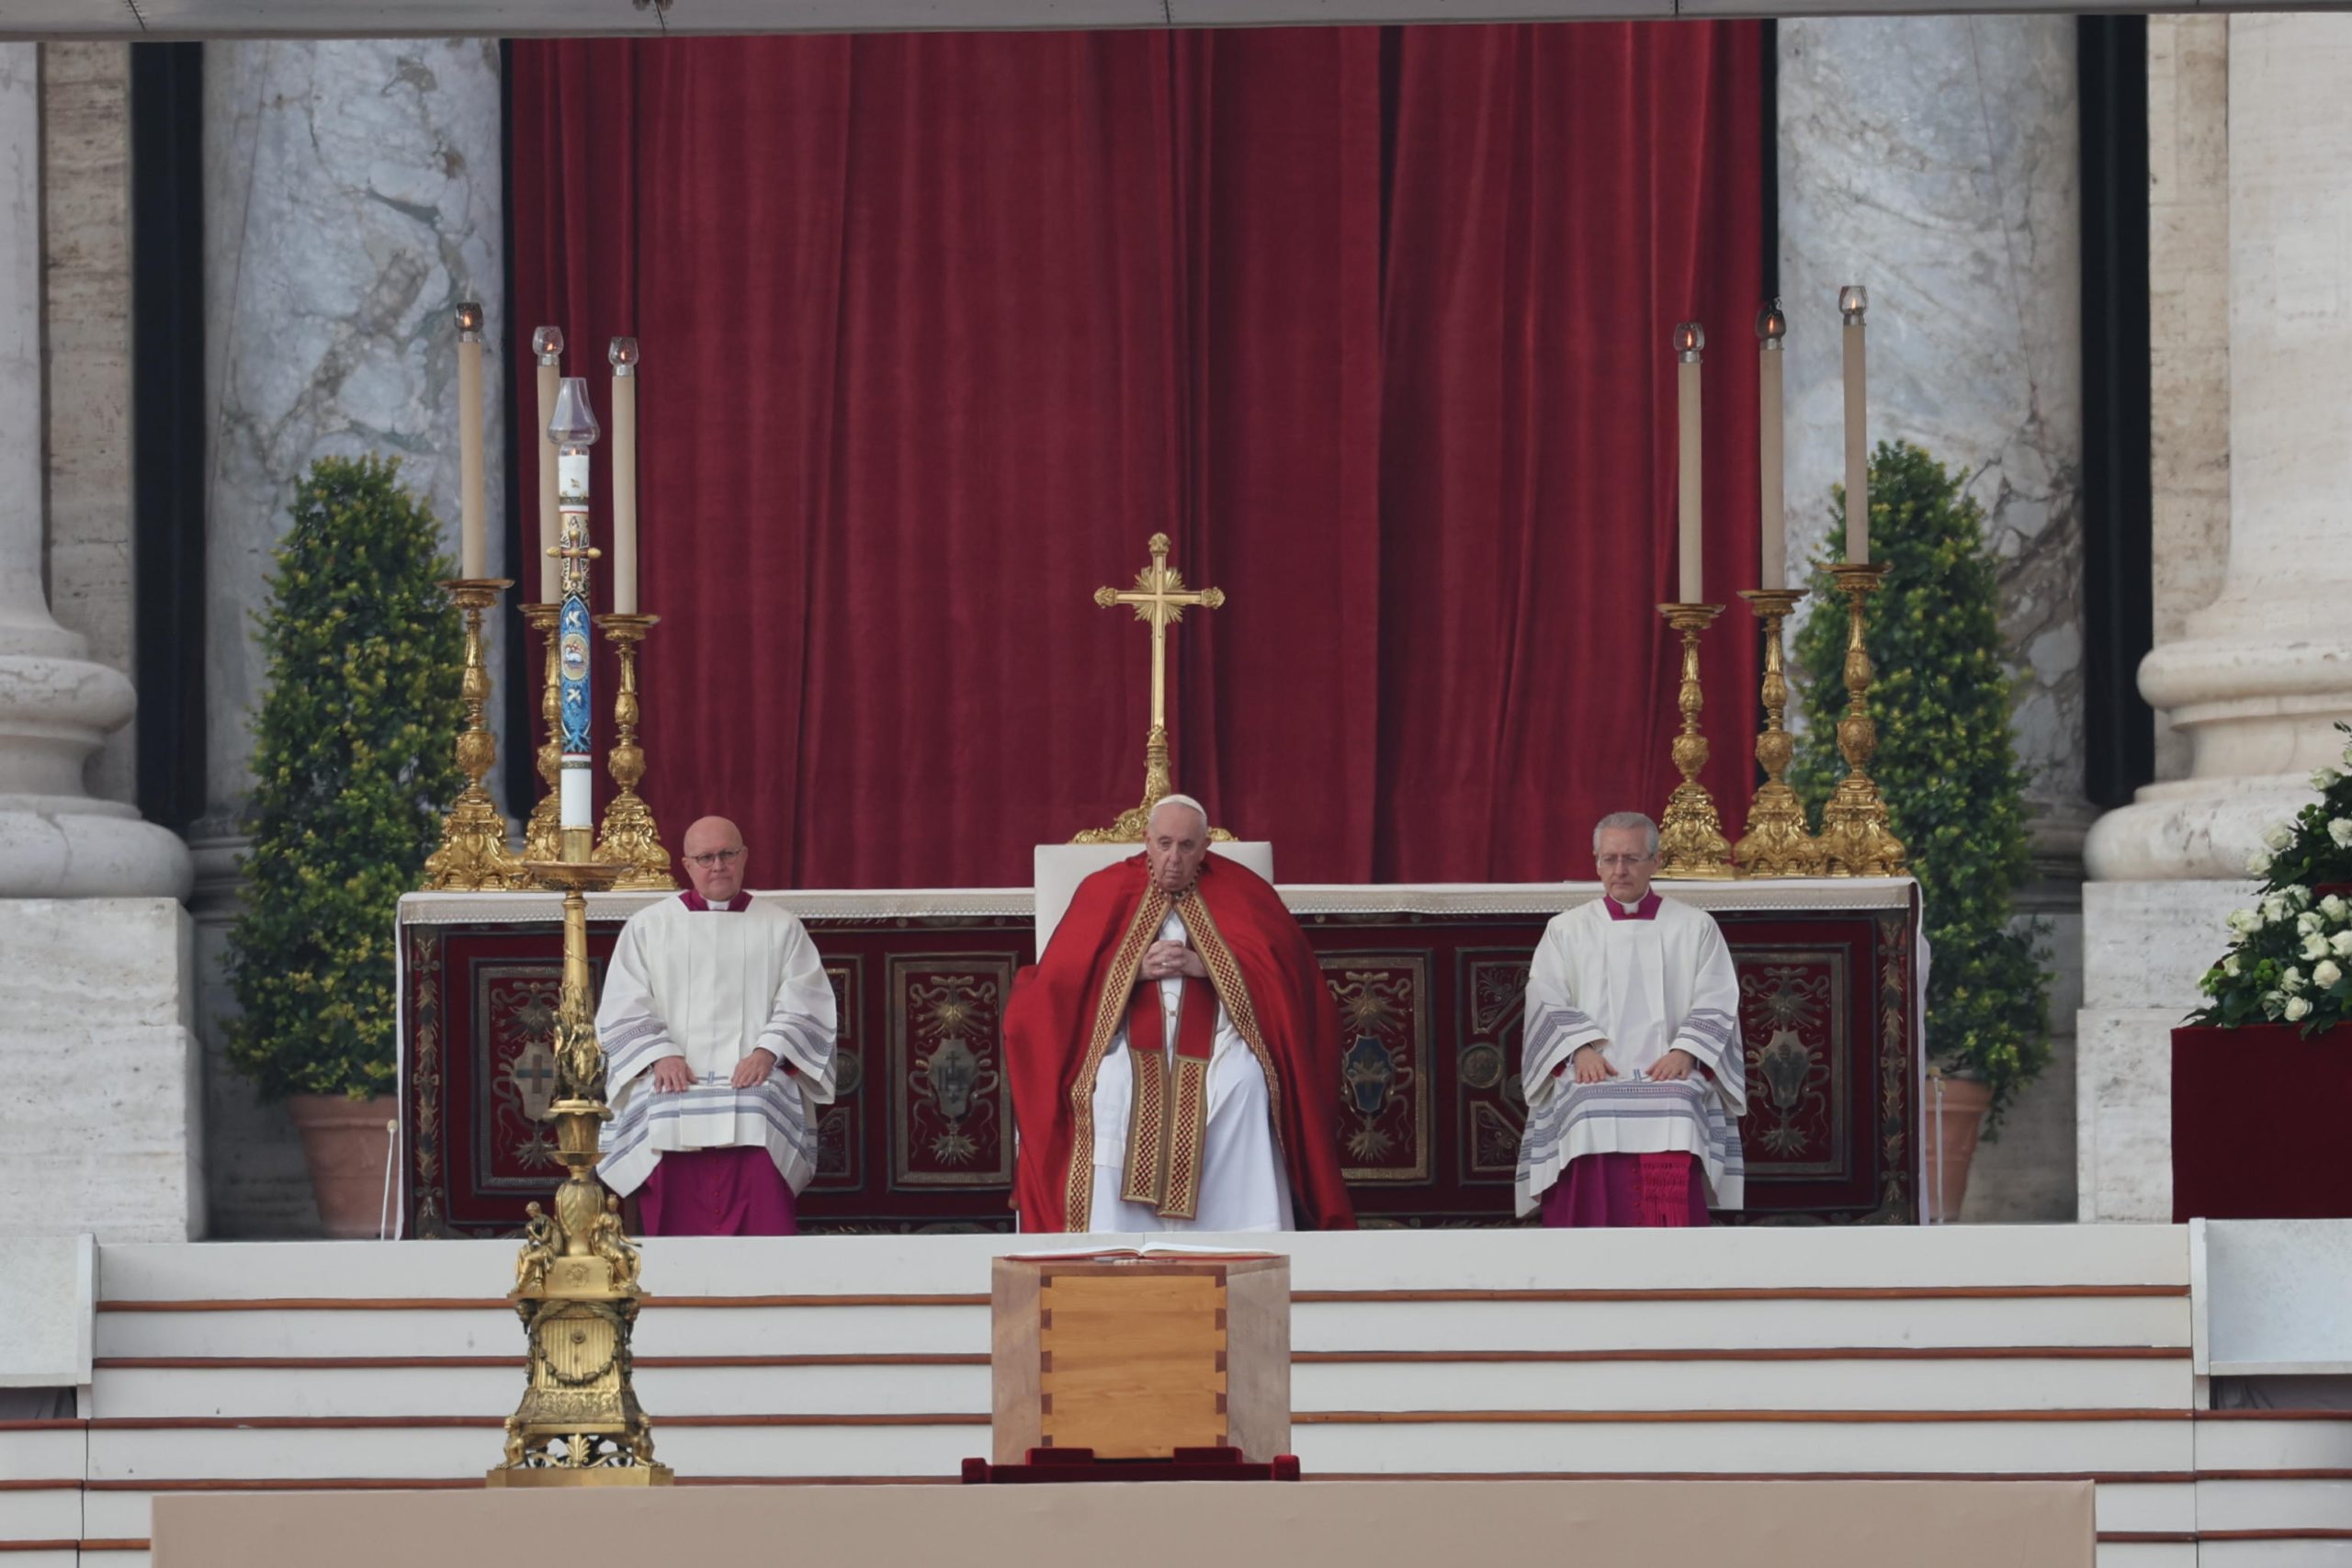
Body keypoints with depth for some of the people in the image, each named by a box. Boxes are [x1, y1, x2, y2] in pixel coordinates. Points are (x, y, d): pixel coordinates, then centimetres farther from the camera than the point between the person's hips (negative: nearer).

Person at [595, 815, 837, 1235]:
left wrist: (767, 1051, -11)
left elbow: (805, 1005, 7)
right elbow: (624, 1010, 9)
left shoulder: (781, 927, 17)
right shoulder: (647, 927, 18)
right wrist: (660, 1055, -9)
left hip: (755, 1078, -1)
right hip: (673, 1086, 1)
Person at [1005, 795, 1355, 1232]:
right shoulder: (1107, 892, 12)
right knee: (1111, 1085, -34)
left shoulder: (1235, 890, 11)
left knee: (1246, 1081, -33)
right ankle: (1109, 1241, -33)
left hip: (1213, 1036, 0)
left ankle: (1251, 1244, -31)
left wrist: (1201, 965, -13)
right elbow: (1061, 977, 5)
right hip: (1131, 1039, 0)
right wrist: (1137, 968, -10)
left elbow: (1280, 964, -1)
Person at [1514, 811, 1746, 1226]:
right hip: (1592, 1075, 0)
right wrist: (1582, 1048, -13)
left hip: (1668, 1072, 0)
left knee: (1675, 1113, -34)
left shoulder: (1696, 927, 16)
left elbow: (1716, 1005, 7)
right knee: (1590, 1118, -34)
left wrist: (1685, 1051, -12)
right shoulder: (1566, 930, 17)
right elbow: (1548, 1004, 7)